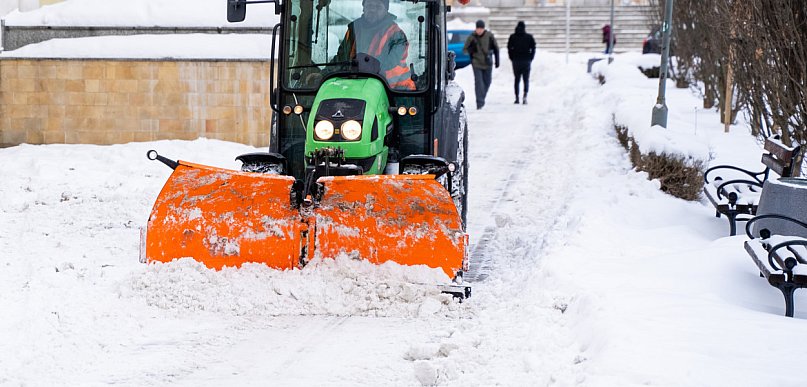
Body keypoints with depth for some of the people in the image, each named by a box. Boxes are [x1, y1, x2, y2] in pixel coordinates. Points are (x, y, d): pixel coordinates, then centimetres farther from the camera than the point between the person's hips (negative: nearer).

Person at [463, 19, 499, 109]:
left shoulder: (489, 36, -3)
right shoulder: (472, 37, -7)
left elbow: (496, 48, 8)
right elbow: (464, 49, -1)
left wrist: (497, 61, 7)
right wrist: (470, 49, -24)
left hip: (487, 64, 2)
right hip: (477, 64, -2)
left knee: (487, 83, 11)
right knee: (478, 82, -12)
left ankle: (482, 98, 32)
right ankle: (480, 102, -12)